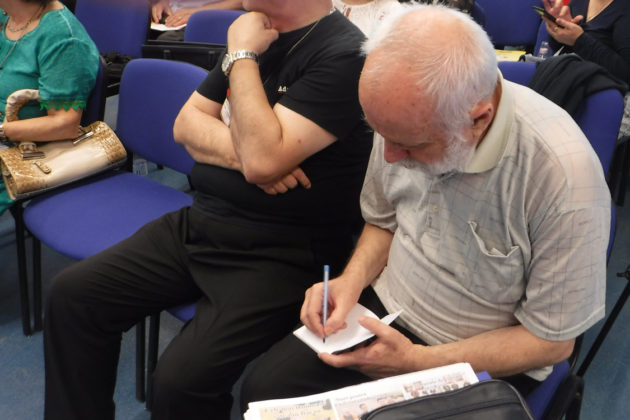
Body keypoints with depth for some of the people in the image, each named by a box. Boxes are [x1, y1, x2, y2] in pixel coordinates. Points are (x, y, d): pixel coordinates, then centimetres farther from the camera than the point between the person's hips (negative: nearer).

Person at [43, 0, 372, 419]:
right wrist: (241, 152, -11)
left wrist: (241, 57, -14)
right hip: (199, 224, 8)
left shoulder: (343, 54, -15)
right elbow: (187, 123, 10)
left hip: (283, 255, -8)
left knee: (181, 382, -25)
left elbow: (264, 159, -24)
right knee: (72, 294, 3)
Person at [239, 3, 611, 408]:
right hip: (385, 307, 4)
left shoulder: (563, 174, -30)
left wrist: (416, 361, -22)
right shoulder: (407, 116, -13)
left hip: (480, 361, -4)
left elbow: (552, 339, -18)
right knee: (262, 388, -8)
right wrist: (353, 280, -12)